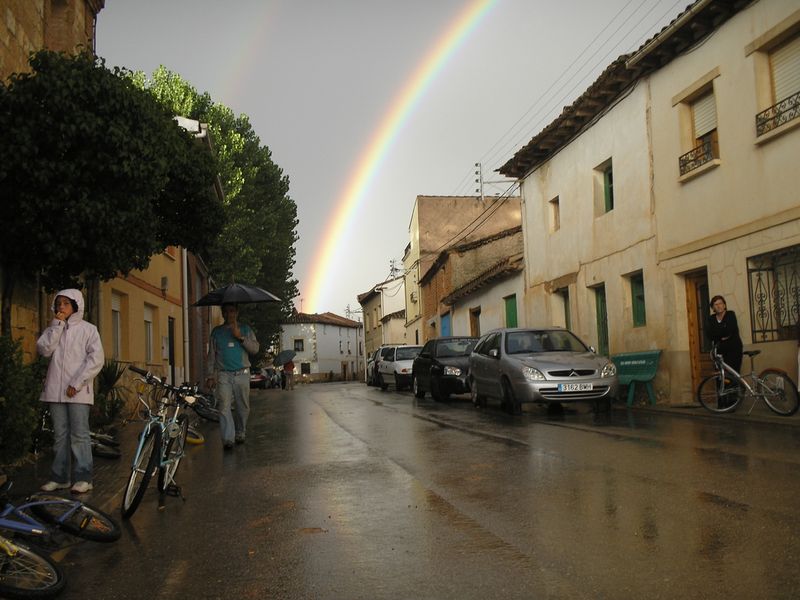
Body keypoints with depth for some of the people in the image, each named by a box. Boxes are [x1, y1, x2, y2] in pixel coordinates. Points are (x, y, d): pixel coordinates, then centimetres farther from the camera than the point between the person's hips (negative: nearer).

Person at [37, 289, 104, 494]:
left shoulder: (88, 329, 3)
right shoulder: (54, 329, 15)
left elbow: (96, 359, -6)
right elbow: (44, 349, -3)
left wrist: (77, 383, -11)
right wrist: (57, 324, -5)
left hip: (78, 391, -4)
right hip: (56, 390, 4)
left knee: (79, 434, -5)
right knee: (60, 435, 7)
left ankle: (83, 477, -2)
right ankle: (60, 477, 13)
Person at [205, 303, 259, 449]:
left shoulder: (245, 330, 10)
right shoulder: (217, 331, 12)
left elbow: (255, 348, -2)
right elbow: (211, 355, 14)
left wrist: (240, 337, -14)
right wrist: (211, 375, 6)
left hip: (242, 374, 0)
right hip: (223, 374, 0)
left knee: (243, 407, 6)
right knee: (224, 406, -13)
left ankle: (240, 433, 27)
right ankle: (228, 439, -16)